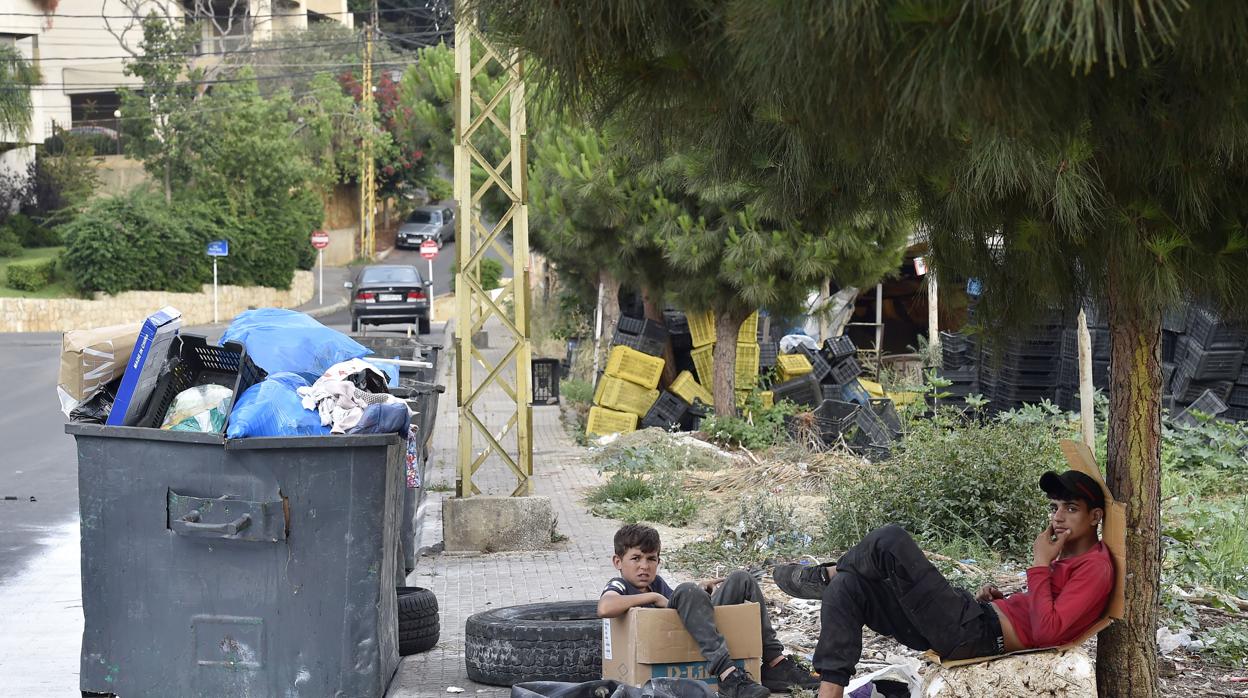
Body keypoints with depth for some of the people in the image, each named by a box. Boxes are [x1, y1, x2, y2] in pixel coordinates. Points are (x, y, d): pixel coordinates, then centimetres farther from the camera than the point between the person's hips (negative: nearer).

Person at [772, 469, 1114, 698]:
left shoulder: (1095, 568, -7)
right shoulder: (1065, 555, 23)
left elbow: (1047, 632, -19)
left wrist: (1040, 565, -13)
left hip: (978, 635, -11)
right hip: (979, 615, 11)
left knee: (892, 539, -20)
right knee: (847, 587, 2)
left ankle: (824, 575, 12)